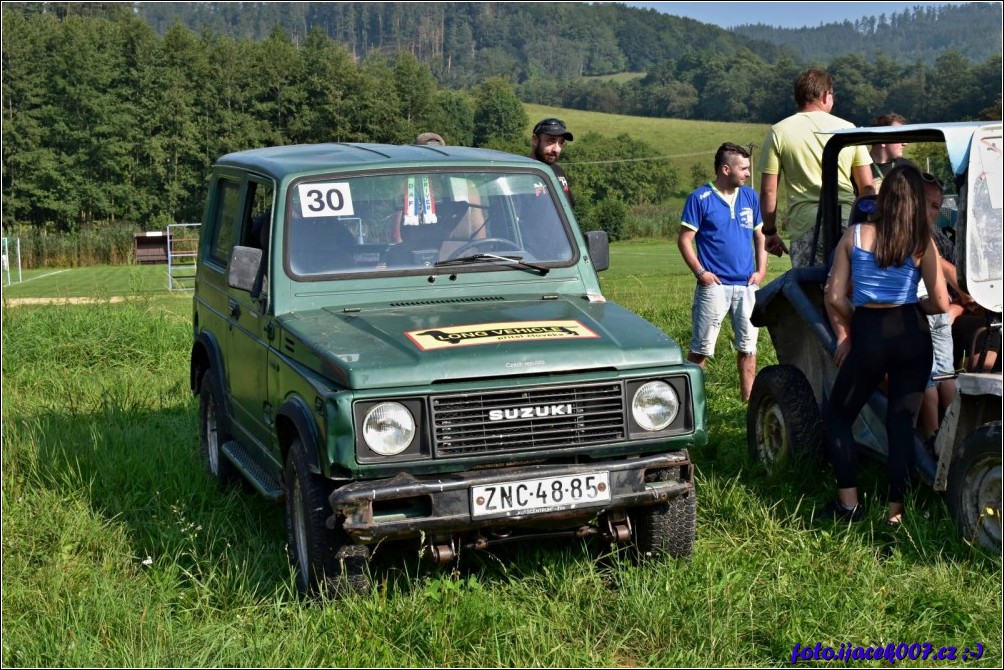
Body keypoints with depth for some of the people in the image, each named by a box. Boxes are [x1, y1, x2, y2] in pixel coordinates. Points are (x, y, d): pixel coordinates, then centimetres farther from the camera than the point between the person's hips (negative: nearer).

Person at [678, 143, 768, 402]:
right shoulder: (700, 199, -4)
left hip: (747, 285, 5)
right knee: (701, 347, -3)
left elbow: (760, 236, 16)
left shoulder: (750, 197, 10)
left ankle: (750, 399, 16)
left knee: (748, 345, 8)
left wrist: (761, 271, 5)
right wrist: (700, 272, -13)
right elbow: (685, 240, -4)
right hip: (714, 285, -4)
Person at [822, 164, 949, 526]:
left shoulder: (855, 235, -1)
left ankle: (849, 502, 10)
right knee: (902, 422, 10)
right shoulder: (922, 243, -3)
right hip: (912, 335, 1)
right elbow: (940, 303, -4)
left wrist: (844, 333, 12)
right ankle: (895, 509, 10)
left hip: (867, 335, -1)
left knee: (838, 416, 15)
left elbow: (834, 298, -4)